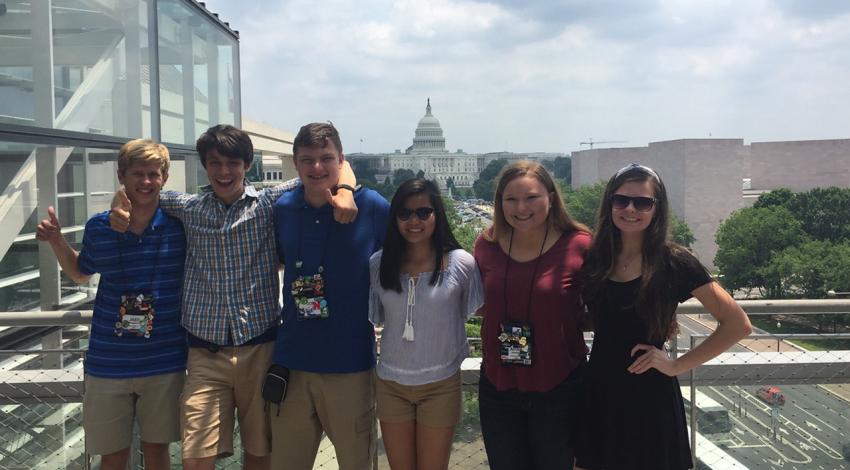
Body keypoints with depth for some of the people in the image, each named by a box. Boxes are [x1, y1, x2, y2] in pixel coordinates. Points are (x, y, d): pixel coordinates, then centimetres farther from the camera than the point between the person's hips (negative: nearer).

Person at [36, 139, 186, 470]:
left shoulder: (180, 224, -7)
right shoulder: (98, 227, -2)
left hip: (164, 363, -1)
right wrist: (56, 241, 4)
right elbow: (80, 273, 17)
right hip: (108, 363, 1)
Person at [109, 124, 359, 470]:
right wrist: (120, 205, 0)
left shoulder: (270, 203, 0)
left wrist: (344, 191, -20)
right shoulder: (187, 208, 7)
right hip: (205, 353, 1)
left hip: (260, 347, -1)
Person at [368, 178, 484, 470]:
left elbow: (475, 311, 1)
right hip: (391, 384, 2)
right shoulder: (379, 263, -4)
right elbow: (374, 317, 7)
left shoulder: (460, 263, -11)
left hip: (440, 384, -2)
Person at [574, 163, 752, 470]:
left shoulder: (674, 263, -11)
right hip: (598, 397, 4)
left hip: (650, 401, -4)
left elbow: (737, 325, -10)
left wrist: (677, 366, -11)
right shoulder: (594, 258, 1)